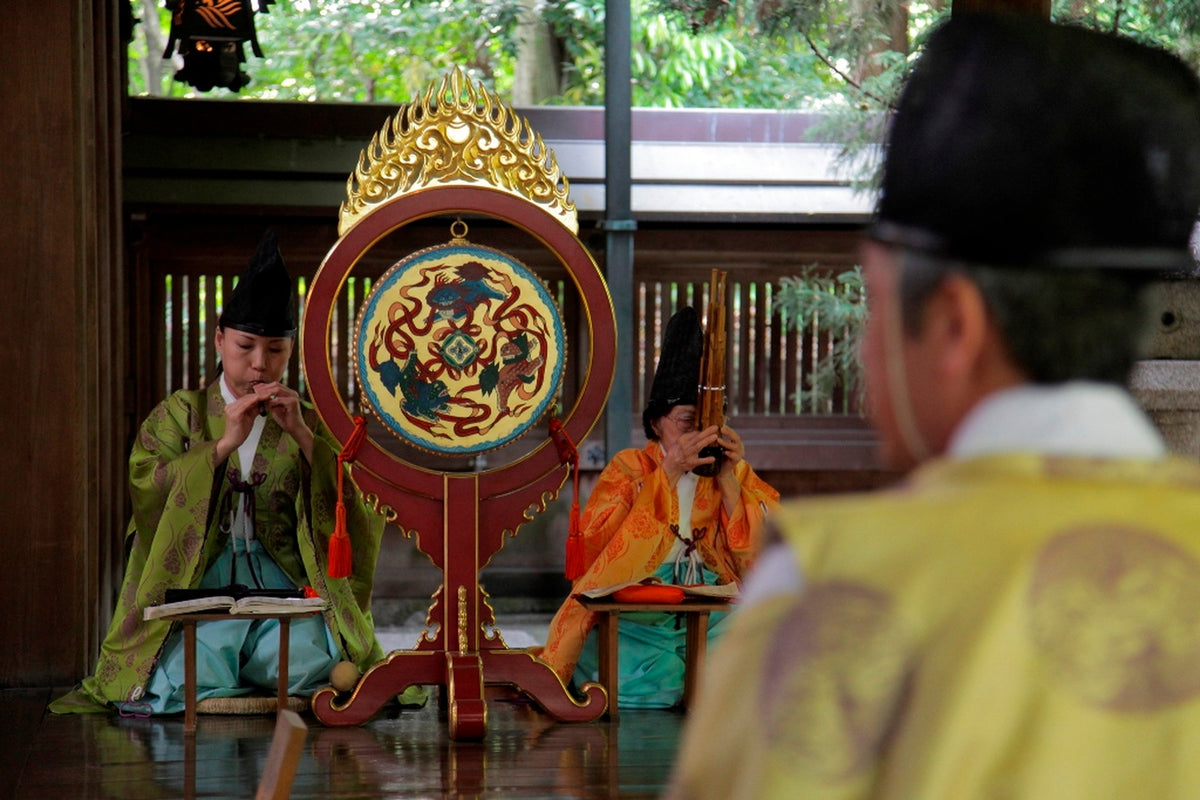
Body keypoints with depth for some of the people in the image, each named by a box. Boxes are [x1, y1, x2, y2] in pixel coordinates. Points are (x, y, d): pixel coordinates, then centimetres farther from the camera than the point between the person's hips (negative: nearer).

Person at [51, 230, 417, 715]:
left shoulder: (309, 421, 16)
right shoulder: (180, 414, 14)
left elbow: (358, 508, 2)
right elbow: (147, 489, -5)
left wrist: (303, 436, -9)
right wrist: (224, 444, -13)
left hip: (284, 586, 2)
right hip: (200, 581, -1)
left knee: (309, 659, -29)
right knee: (182, 674, -31)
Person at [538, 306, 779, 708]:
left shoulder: (736, 474, 10)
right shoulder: (629, 469, 3)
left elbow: (762, 559, -1)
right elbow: (598, 545, -15)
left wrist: (728, 482, -11)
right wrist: (669, 473, -18)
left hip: (712, 620, 2)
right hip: (635, 621, -2)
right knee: (654, 682, -26)